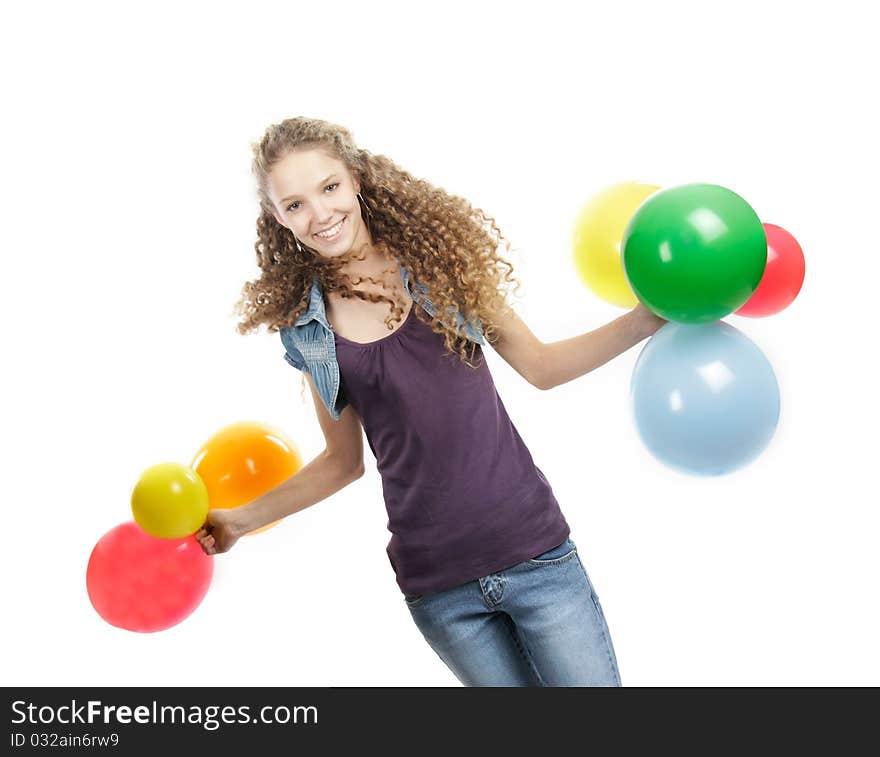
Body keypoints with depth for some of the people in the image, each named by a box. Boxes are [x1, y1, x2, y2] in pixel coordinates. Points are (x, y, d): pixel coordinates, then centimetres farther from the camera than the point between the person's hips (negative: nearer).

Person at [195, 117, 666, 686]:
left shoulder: (439, 260, 1)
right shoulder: (307, 328, 3)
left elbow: (540, 366, 8)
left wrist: (646, 319, -1)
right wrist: (244, 519, 10)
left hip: (533, 549, 0)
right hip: (436, 584, 1)